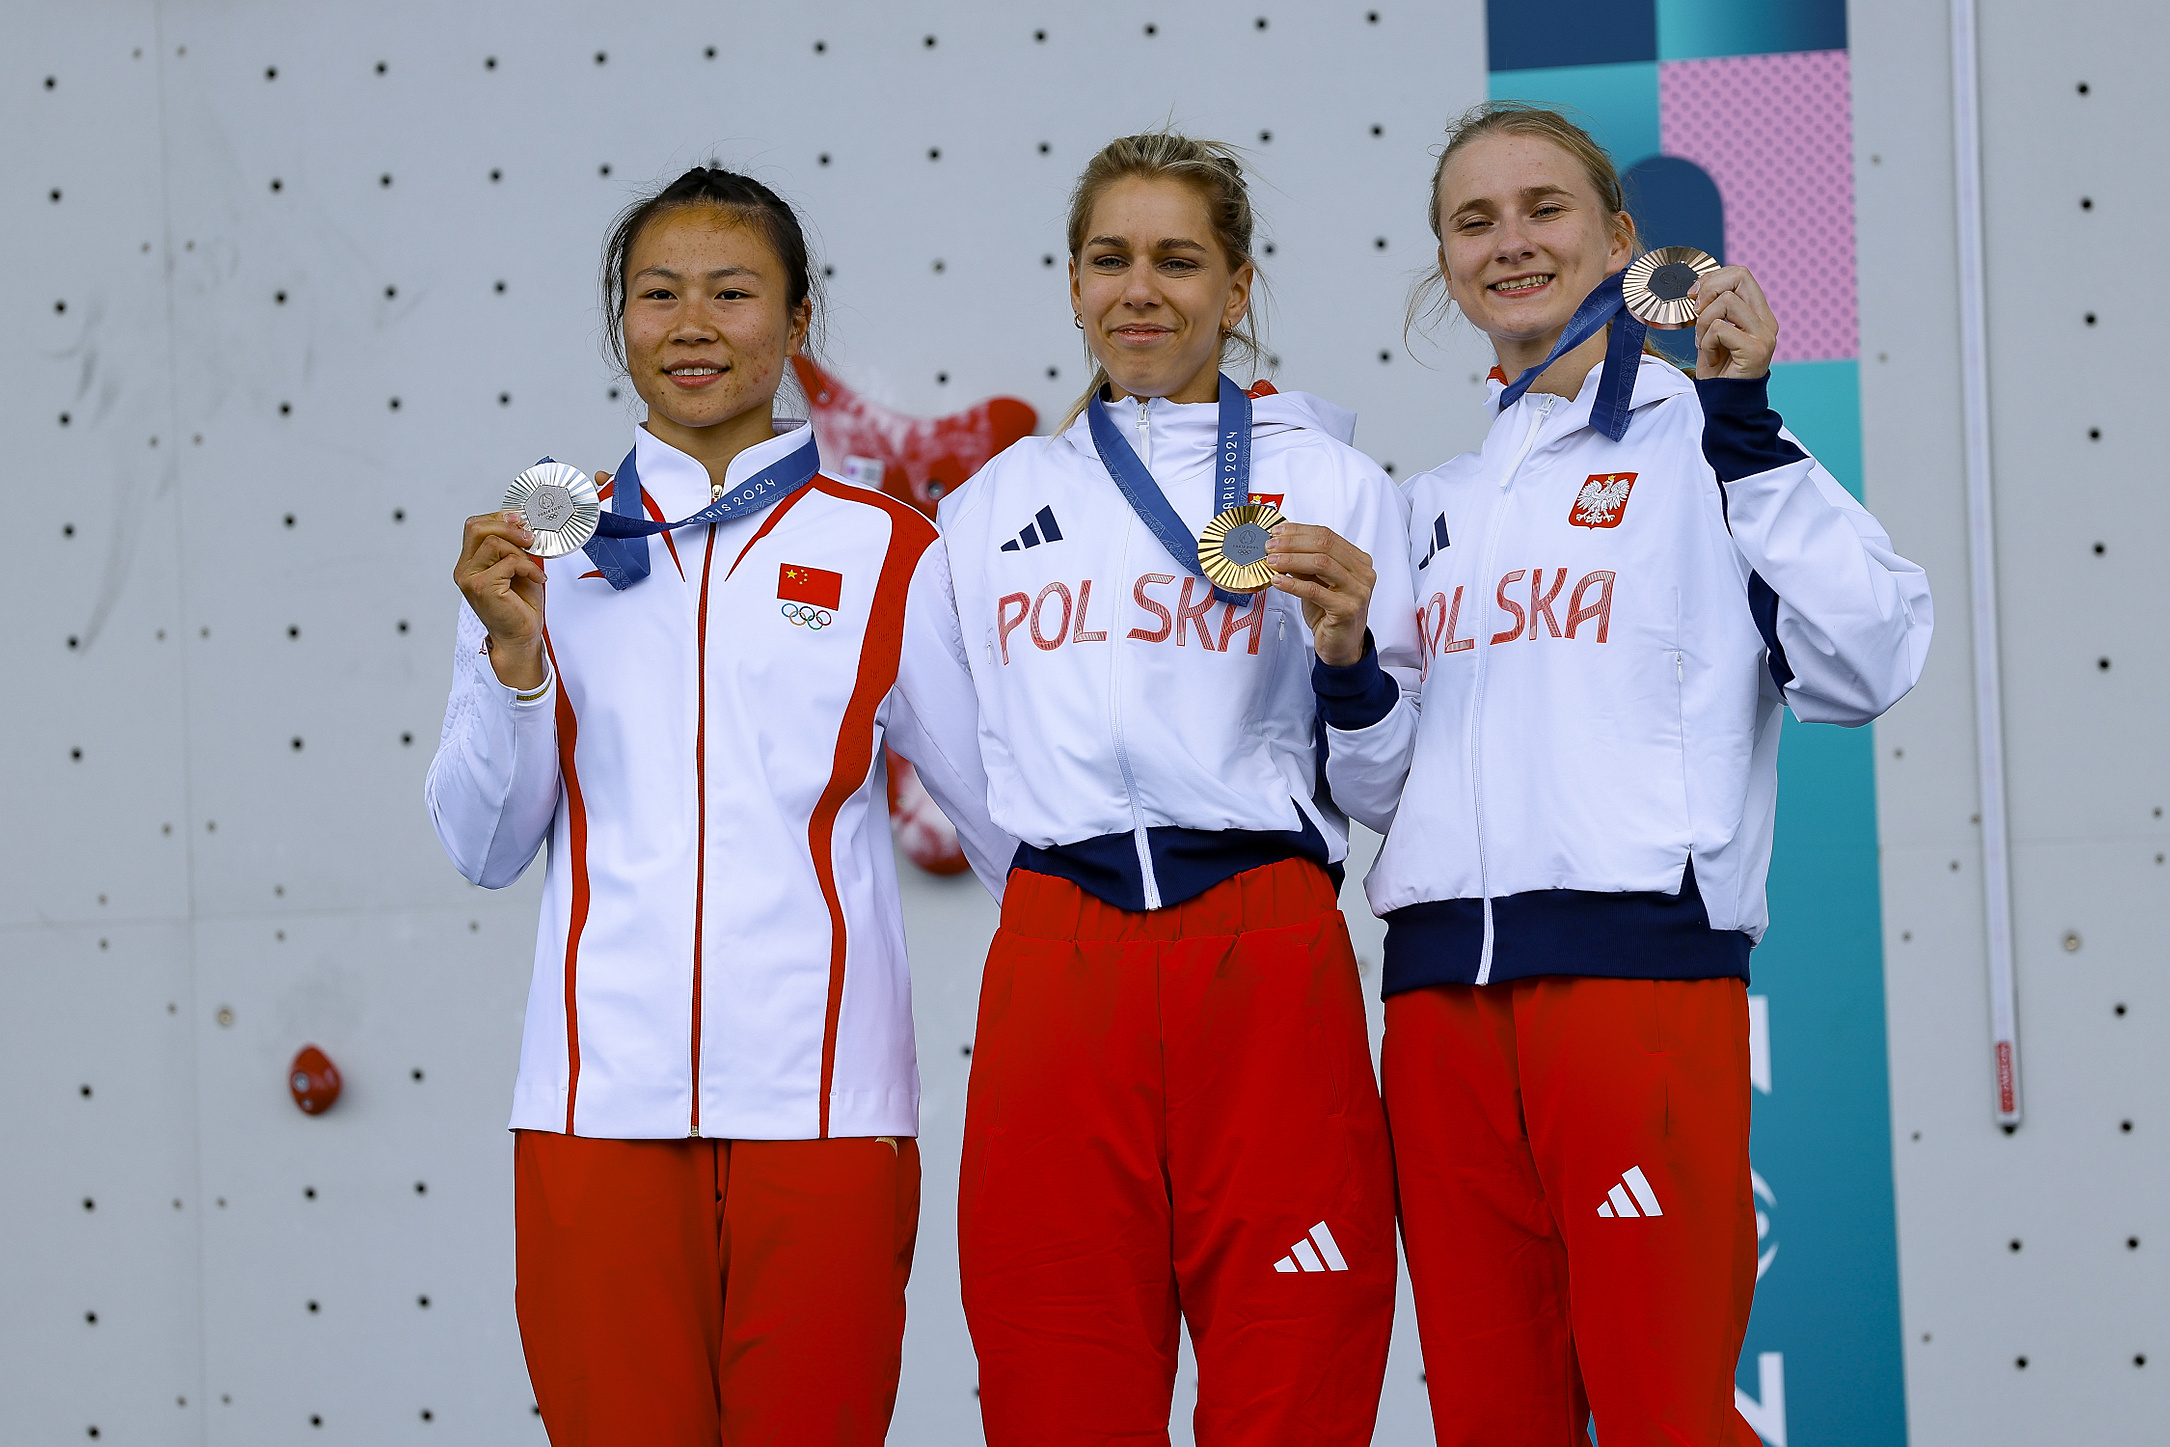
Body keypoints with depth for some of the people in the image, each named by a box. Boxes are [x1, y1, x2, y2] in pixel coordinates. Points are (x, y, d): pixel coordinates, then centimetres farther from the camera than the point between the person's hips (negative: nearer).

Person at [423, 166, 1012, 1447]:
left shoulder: (888, 555, 6)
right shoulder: (548, 548, 10)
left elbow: (1014, 822, 9)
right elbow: (483, 850, 9)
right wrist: (513, 651, -4)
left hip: (820, 1088, -1)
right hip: (603, 1088, 1)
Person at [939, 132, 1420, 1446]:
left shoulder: (1331, 484, 8)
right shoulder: (993, 506, 17)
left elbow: (1388, 792, 7)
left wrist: (1349, 657, -9)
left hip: (1264, 971, -2)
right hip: (1054, 971, 2)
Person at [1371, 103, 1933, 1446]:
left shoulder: (1701, 440, 4)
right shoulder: (1443, 502, 22)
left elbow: (1867, 664, -10)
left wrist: (1744, 431, -12)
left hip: (1641, 970, -6)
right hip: (1444, 993, 6)